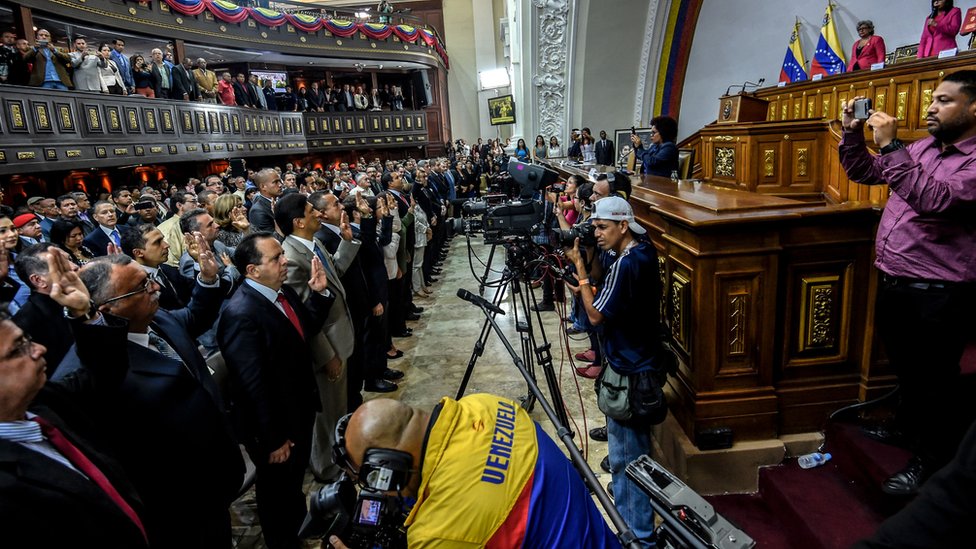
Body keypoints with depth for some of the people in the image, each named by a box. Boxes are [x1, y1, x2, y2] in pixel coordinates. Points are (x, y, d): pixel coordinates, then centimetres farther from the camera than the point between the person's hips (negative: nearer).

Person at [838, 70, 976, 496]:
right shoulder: (920, 148, 10)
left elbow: (934, 200, -30)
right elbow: (864, 173, 18)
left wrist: (890, 145, -28)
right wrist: (852, 132, 3)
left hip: (938, 295, -7)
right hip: (893, 283, 7)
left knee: (934, 382, 9)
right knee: (906, 371, 24)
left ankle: (930, 463, 29)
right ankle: (909, 428, 45)